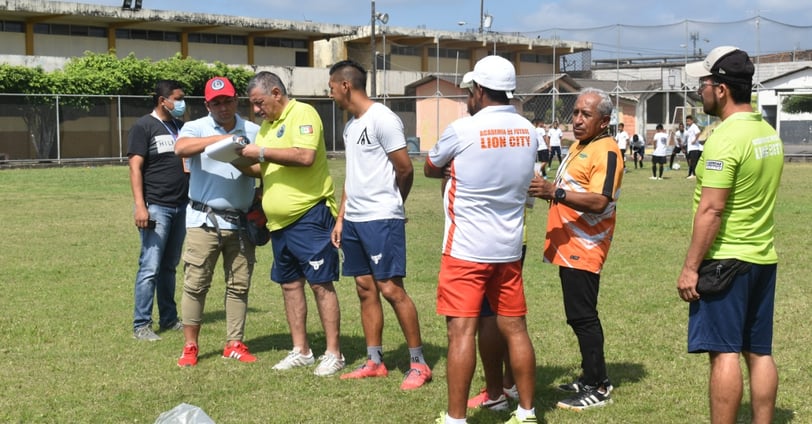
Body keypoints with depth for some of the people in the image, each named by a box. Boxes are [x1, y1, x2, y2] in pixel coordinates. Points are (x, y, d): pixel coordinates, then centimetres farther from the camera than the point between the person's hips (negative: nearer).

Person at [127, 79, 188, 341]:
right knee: (150, 268, -8)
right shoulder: (144, 127, -4)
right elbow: (135, 167, -10)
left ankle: (169, 319, 20)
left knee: (169, 266, 13)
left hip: (181, 206, 7)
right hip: (156, 207, -7)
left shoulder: (181, 126, 16)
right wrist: (140, 205, -19)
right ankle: (141, 325, -3)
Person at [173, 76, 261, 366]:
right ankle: (190, 347, 9)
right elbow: (180, 148, -23)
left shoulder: (254, 131, 8)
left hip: (240, 222, 3)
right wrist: (221, 138, -31)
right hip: (204, 220, -3)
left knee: (239, 286, 7)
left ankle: (235, 345, 16)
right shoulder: (196, 128, -1)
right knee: (195, 283, -1)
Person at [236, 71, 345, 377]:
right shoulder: (267, 125, 16)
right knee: (289, 285, 12)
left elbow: (305, 156, -24)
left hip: (309, 216, -9)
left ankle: (333, 354, 1)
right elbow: (262, 169, 20)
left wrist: (261, 152, -18)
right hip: (280, 221, 9)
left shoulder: (302, 114, -9)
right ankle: (301, 351, 21)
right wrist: (242, 161, 0)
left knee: (321, 283, -5)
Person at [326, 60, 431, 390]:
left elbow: (406, 170, -11)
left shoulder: (382, 119, -12)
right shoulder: (350, 125, 15)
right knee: (365, 288, 10)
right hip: (354, 219, 9)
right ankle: (374, 362, 18)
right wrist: (341, 218, 15)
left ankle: (419, 363, 2)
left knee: (391, 288, -8)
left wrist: (389, 204, 4)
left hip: (381, 218, -9)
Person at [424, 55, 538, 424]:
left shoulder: (463, 130, -12)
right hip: (509, 248, 6)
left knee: (461, 330, -4)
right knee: (515, 329, 11)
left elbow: (430, 169, 5)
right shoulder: (528, 131, 3)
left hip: (466, 248, -6)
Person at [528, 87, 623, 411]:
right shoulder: (579, 146, 17)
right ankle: (592, 378, 26)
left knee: (582, 316, -6)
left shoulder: (606, 152, -15)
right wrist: (548, 190, 14)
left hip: (584, 249, -10)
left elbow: (599, 201, -27)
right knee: (578, 315, 16)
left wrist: (555, 192, -33)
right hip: (568, 246, 10)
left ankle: (597, 388, 2)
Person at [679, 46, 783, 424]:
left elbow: (711, 210, -20)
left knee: (724, 353, -3)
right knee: (759, 352, 11)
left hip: (725, 260, -8)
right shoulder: (769, 133, 10)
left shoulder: (725, 138, -17)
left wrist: (690, 267, -16)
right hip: (763, 258, 9)